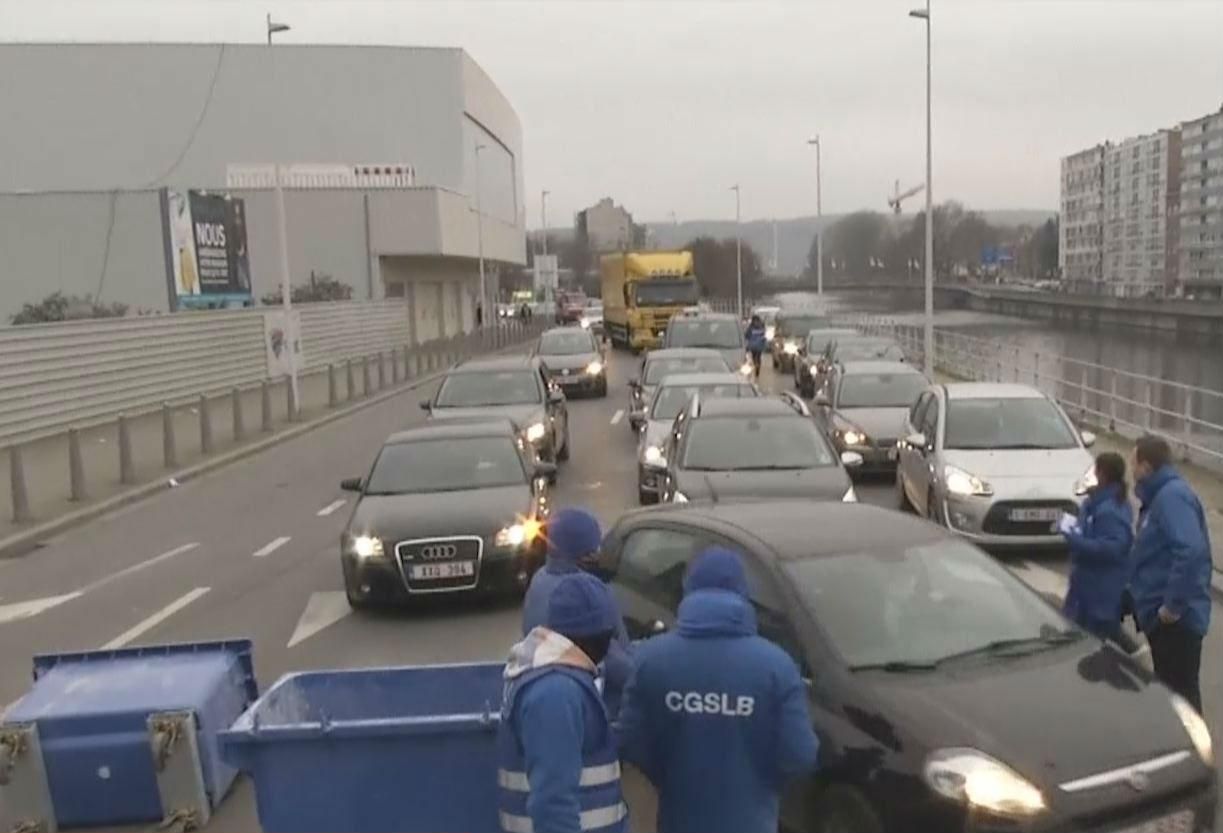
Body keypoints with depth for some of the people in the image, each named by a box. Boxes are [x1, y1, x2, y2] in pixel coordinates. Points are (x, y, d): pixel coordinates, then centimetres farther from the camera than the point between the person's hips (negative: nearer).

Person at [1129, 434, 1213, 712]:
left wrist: (1174, 605, -26)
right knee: (1169, 688, 19)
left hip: (1175, 618, -10)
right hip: (1163, 615, 10)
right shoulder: (1160, 495, 14)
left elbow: (1191, 551, -31)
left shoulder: (1172, 495, -19)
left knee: (1181, 692, -1)